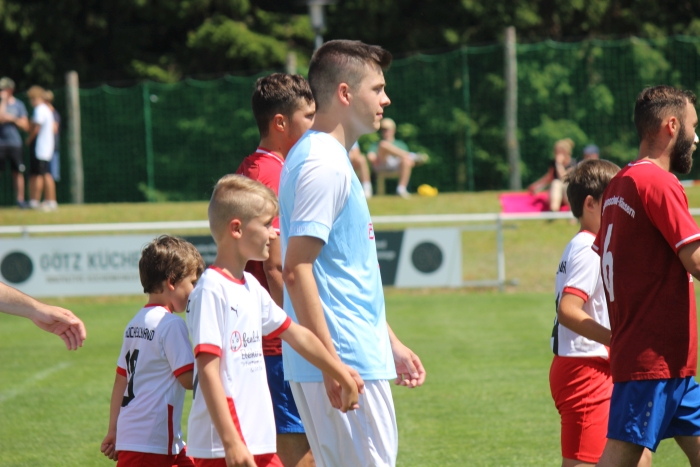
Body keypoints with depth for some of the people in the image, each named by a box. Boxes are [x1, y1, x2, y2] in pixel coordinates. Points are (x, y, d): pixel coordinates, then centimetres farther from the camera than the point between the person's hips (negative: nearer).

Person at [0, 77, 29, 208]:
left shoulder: (19, 105, 9)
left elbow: (26, 126, 6)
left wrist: (13, 119, -8)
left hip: (14, 142, 1)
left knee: (18, 172, 0)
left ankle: (20, 199, 6)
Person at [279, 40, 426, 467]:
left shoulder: (333, 160, 18)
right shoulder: (323, 164, -14)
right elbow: (296, 270, -21)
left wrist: (391, 343, 26)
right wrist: (331, 363, -23)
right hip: (349, 365, -10)